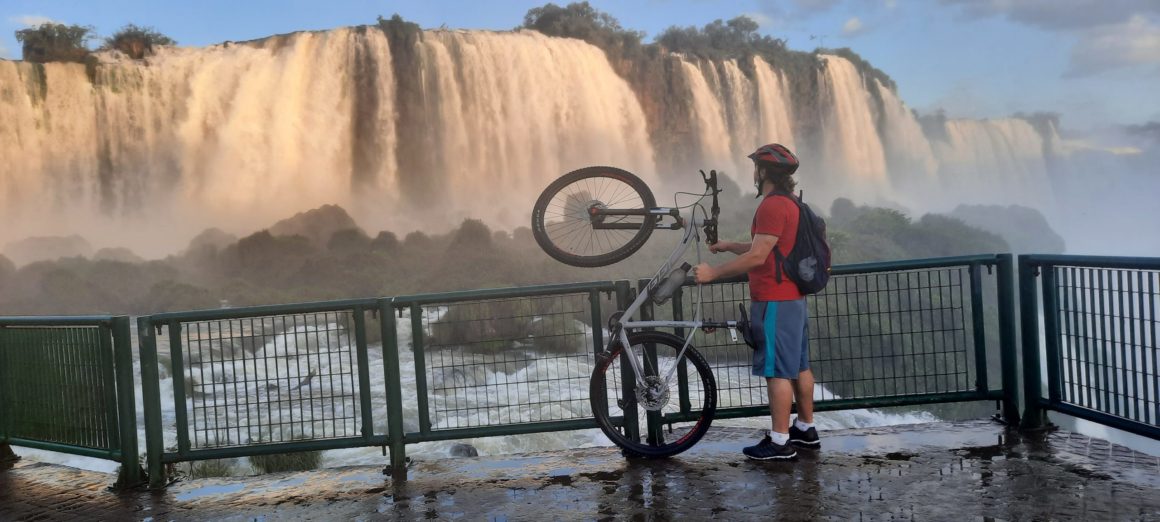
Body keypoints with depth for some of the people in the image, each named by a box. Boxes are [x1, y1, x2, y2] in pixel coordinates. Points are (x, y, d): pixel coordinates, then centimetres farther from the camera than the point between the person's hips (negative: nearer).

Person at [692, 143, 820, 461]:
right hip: (793, 297, 10)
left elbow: (757, 257, -21)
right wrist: (729, 246, 23)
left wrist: (712, 273, -16)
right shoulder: (789, 203, 15)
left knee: (777, 371, -5)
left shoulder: (772, 206, -17)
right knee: (799, 366, 15)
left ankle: (780, 442, 0)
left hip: (775, 300, -10)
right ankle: (806, 429, 25)